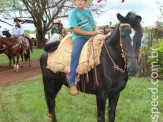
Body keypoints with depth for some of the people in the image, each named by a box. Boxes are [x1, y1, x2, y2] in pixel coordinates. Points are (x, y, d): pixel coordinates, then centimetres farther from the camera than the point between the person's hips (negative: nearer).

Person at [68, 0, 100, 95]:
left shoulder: (88, 12, 21)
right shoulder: (73, 13, 4)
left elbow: (95, 26, 19)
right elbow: (75, 30, -7)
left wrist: (96, 31, -7)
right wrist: (91, 33, -12)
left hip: (91, 37, 6)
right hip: (79, 37, -6)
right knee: (75, 54, -32)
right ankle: (72, 83, -33)